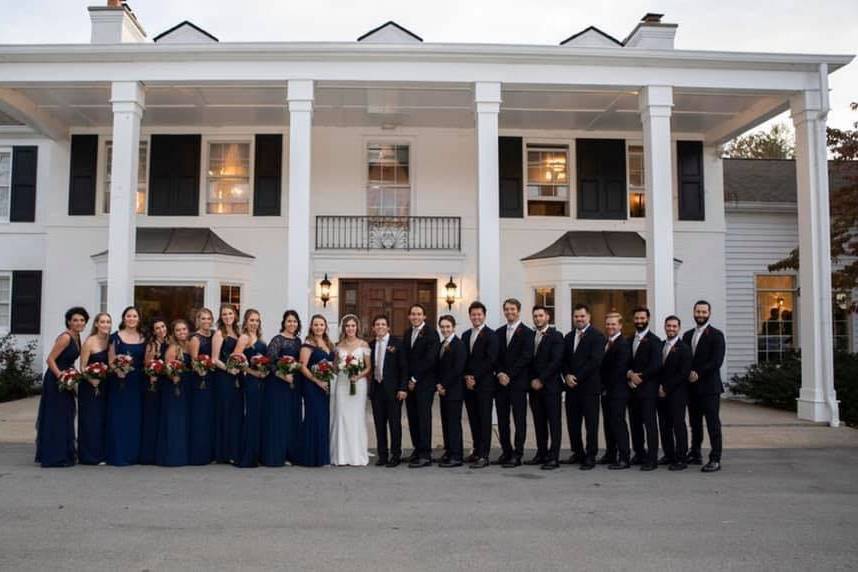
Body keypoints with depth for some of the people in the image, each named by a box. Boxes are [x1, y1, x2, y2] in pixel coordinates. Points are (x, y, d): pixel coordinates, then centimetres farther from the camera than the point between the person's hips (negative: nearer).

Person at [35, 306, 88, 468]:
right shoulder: (65, 337, -17)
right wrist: (61, 376, -25)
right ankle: (54, 457, 3)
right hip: (55, 381, -9)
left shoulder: (77, 337, 9)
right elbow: (50, 359, -20)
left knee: (65, 417, 15)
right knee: (56, 418, -3)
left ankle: (64, 455, 24)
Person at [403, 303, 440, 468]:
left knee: (424, 417, -6)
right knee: (412, 417, 7)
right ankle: (417, 448, 20)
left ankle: (425, 455, -3)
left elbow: (430, 359, -14)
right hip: (410, 381, 6)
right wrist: (407, 380, 6)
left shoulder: (431, 333, -7)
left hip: (424, 382, -6)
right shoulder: (407, 334, 15)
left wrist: (415, 379, -11)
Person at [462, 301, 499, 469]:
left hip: (484, 384, -6)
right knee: (473, 419, 9)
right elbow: (463, 359, 14)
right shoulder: (465, 335, 16)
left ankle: (483, 455, -4)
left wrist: (475, 378, -12)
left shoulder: (490, 335, -4)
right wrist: (466, 377, -1)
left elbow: (490, 360, -12)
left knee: (484, 419, -4)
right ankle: (477, 450, 19)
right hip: (469, 384, 6)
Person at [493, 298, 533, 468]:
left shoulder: (527, 333, -2)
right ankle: (506, 451, 17)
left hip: (518, 382, -5)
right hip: (500, 382, 5)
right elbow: (495, 356, 10)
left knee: (519, 420, -2)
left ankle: (517, 454, 1)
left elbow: (525, 357, -10)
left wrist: (509, 375, -13)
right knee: (502, 420, 8)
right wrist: (500, 374, -6)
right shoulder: (498, 332, 14)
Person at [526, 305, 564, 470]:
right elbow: (529, 361, 13)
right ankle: (541, 453, 16)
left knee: (554, 422, -2)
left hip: (550, 385, -5)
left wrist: (541, 380, -13)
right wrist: (532, 380, 2)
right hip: (534, 385, 5)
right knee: (539, 422, 9)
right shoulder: (530, 336, 13)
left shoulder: (555, 336, -4)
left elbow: (556, 362, -12)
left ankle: (553, 457, 0)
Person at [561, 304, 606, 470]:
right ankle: (578, 453, 20)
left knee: (591, 423, -1)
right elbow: (564, 360, 14)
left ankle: (590, 457, 6)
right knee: (572, 422, 8)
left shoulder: (597, 336, -5)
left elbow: (595, 361, -13)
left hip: (589, 386, -6)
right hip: (572, 386, 6)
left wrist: (577, 377, -13)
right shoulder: (569, 337, 16)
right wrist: (567, 376, -4)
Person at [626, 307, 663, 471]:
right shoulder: (629, 340, 15)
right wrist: (629, 375, -6)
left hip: (648, 388, -6)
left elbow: (655, 365, -12)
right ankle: (639, 454, 21)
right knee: (635, 423, 10)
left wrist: (639, 378, -10)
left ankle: (652, 459, -1)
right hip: (632, 388, 6)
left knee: (650, 424, -5)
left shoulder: (654, 340, -4)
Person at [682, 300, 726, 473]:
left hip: (709, 386, -6)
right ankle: (695, 454, 22)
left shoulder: (716, 335, -4)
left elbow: (717, 361, -13)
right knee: (695, 423, 12)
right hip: (692, 386, 6)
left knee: (713, 423, -4)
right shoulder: (688, 335, 15)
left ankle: (715, 460, -1)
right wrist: (688, 373, -4)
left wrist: (698, 373, -15)